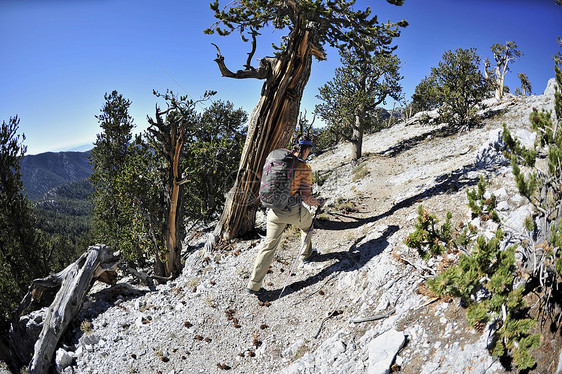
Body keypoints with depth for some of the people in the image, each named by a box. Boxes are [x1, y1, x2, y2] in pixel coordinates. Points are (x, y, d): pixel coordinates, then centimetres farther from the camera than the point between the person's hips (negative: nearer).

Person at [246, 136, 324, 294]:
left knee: (269, 245, 8)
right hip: (294, 211, -3)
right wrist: (319, 202, 8)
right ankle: (306, 254, 49)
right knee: (307, 224, 31)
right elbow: (306, 199, -12)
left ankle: (254, 284, 7)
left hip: (274, 210, 4)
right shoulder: (305, 168, -9)